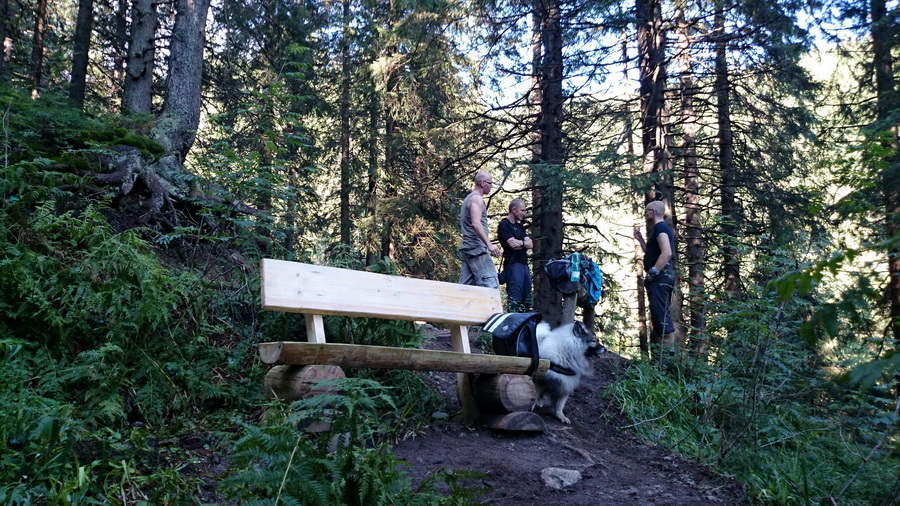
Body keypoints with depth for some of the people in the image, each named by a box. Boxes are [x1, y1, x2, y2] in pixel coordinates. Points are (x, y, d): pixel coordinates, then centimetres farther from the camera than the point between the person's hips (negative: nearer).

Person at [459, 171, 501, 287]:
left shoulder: (468, 198, 23)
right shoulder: (477, 198, -8)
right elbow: (476, 224, -22)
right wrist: (489, 245, -28)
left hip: (467, 248, 10)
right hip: (477, 248, -10)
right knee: (491, 286, -16)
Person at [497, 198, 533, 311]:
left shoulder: (520, 226, 23)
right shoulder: (504, 225, -2)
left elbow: (530, 245, 11)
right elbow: (513, 244, -14)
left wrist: (519, 243, -6)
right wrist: (524, 242, 2)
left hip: (524, 264, 9)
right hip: (513, 264, -9)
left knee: (526, 300, 8)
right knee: (514, 299, -15)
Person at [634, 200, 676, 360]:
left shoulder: (660, 227, -9)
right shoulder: (657, 229, 23)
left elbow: (667, 253, -22)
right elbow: (651, 253, 29)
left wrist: (652, 272, -21)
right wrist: (640, 239, 22)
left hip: (660, 276, -11)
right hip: (659, 278, 11)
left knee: (660, 312, -14)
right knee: (658, 313, 13)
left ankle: (668, 348, -16)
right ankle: (658, 345, 17)